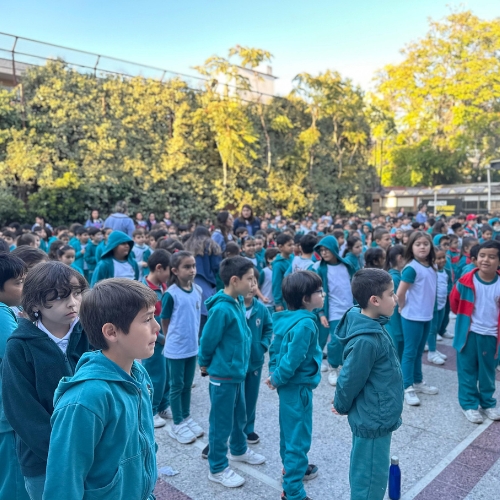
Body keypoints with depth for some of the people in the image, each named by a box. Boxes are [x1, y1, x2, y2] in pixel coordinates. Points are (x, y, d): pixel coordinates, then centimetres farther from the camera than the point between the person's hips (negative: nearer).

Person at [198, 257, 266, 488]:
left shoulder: (239, 302, 0)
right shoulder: (221, 309, -27)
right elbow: (207, 341, -17)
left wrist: (240, 361, 15)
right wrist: (205, 364, -1)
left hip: (238, 371, 8)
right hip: (223, 374, -8)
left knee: (239, 416, 26)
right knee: (221, 422, 9)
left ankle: (239, 450, 48)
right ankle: (218, 468, 27)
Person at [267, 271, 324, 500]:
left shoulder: (286, 319, 2)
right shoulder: (305, 324, -26)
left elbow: (275, 347, 8)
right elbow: (293, 359, -26)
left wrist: (274, 373, 7)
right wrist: (277, 379, -12)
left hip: (289, 384, 9)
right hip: (298, 386, -9)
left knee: (289, 429, 25)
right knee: (299, 437, 2)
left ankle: (291, 465, 46)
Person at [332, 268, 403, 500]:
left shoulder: (372, 325, -1)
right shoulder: (366, 340, -31)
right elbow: (350, 380, -21)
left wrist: (343, 405, 17)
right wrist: (342, 407, -3)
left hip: (373, 416, 9)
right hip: (374, 419, -9)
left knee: (363, 473, 25)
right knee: (371, 480, 8)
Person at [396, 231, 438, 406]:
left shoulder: (431, 267, 4)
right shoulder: (411, 268, -20)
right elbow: (400, 294, -20)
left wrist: (427, 309, 9)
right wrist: (403, 308, -5)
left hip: (426, 315, 7)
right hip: (413, 317, -7)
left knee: (419, 351, 19)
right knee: (410, 352, 3)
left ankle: (418, 381, 33)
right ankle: (407, 387, 13)